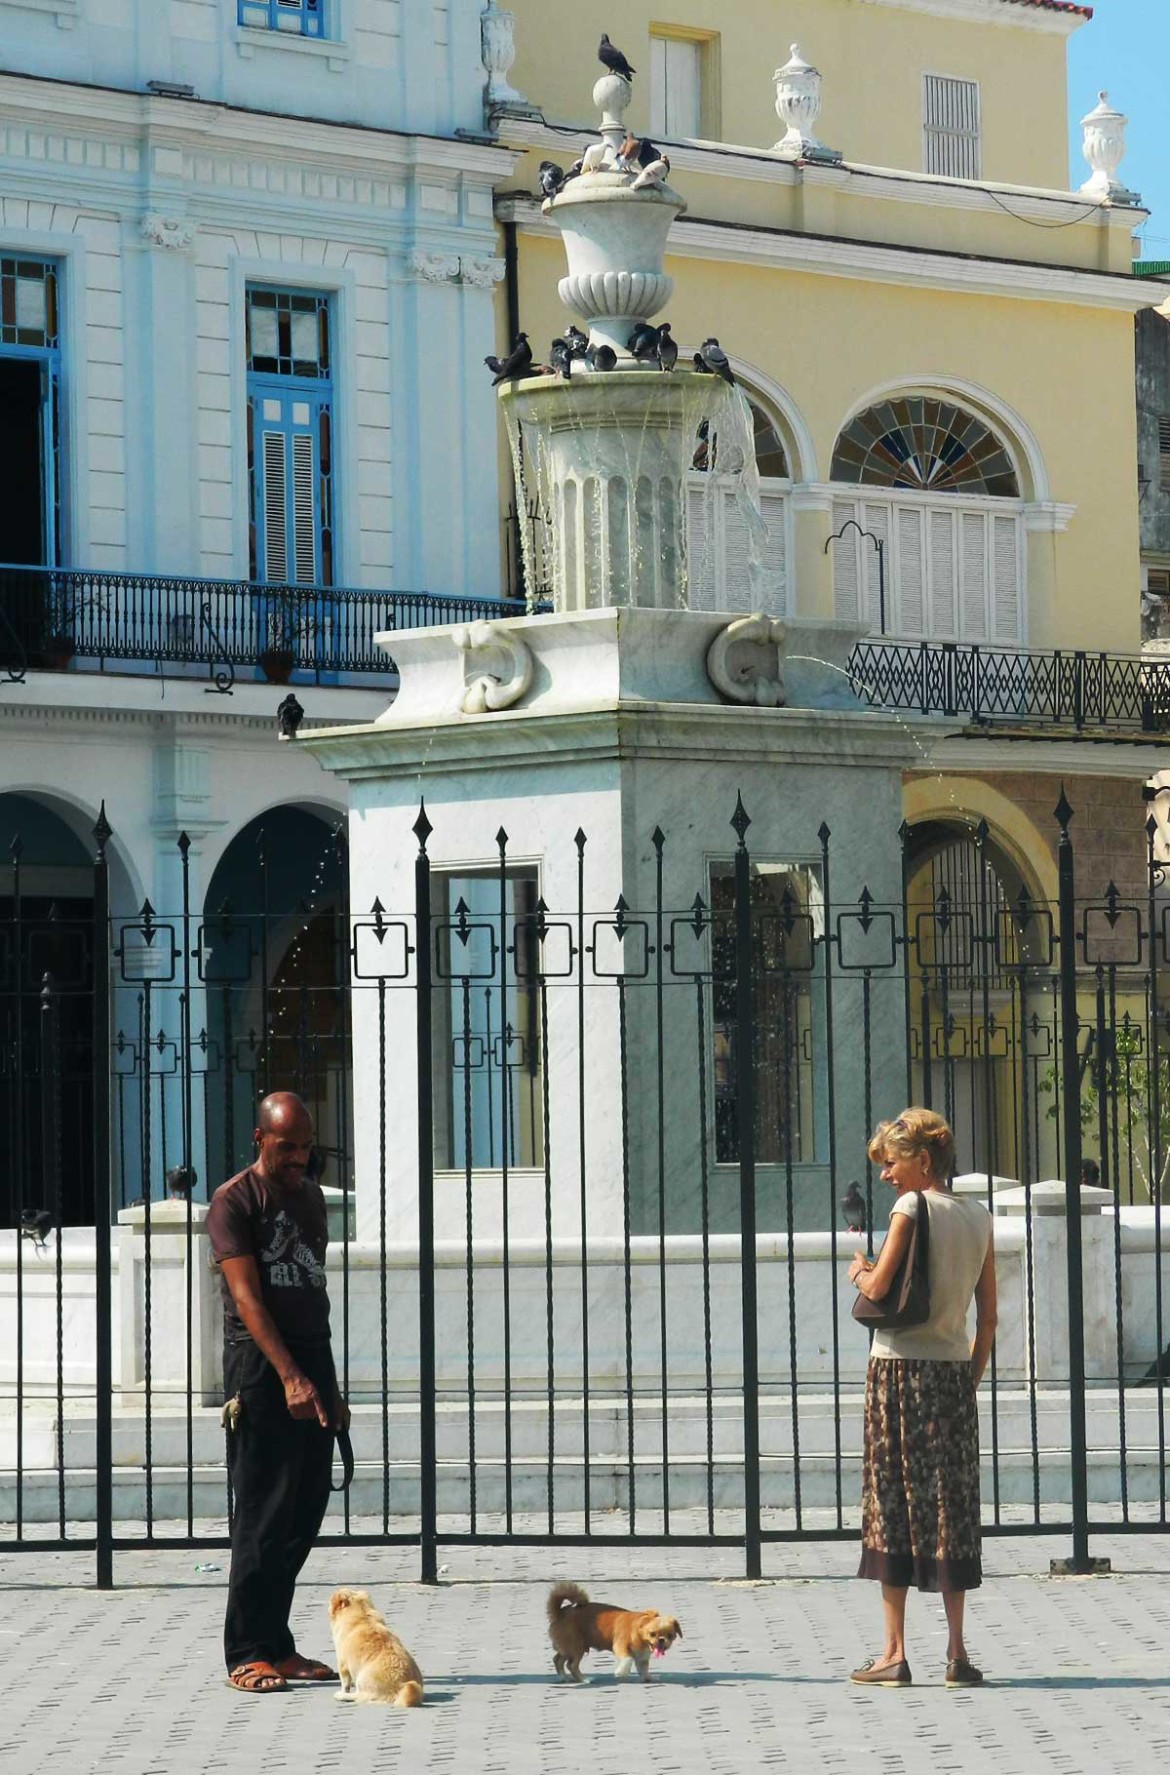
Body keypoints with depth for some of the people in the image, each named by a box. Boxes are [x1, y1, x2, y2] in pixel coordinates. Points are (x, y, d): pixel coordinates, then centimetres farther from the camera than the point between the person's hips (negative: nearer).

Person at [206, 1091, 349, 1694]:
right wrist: (290, 1376, -25)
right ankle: (248, 1654, -5)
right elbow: (247, 1296, -15)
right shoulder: (234, 1201, -6)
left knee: (307, 1510, 6)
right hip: (259, 1362, -7)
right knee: (264, 1511, -8)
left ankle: (277, 1645, 12)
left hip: (313, 1357, 7)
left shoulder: (310, 1196, 17)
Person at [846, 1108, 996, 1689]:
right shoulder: (978, 1216, 10)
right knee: (953, 1508, 8)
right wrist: (971, 1378, 16)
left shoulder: (911, 1209, -9)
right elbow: (989, 1315, 10)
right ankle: (957, 1652, 7)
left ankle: (895, 1653, 0)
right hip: (955, 1368, 5)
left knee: (894, 1502, 0)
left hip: (900, 1365, -5)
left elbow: (877, 1288, -14)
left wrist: (859, 1271, 7)